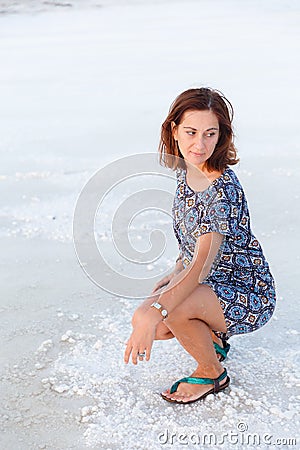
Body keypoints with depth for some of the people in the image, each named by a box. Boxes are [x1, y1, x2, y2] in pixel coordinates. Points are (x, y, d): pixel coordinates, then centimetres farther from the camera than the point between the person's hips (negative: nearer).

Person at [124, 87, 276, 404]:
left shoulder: (224, 190, -28)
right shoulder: (186, 171, -2)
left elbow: (203, 265, -36)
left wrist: (156, 312, -45)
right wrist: (176, 274, 6)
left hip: (250, 296, -8)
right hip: (207, 285, 8)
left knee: (168, 310, -30)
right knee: (142, 323, -6)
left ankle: (212, 374, -1)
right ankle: (212, 335, 21)